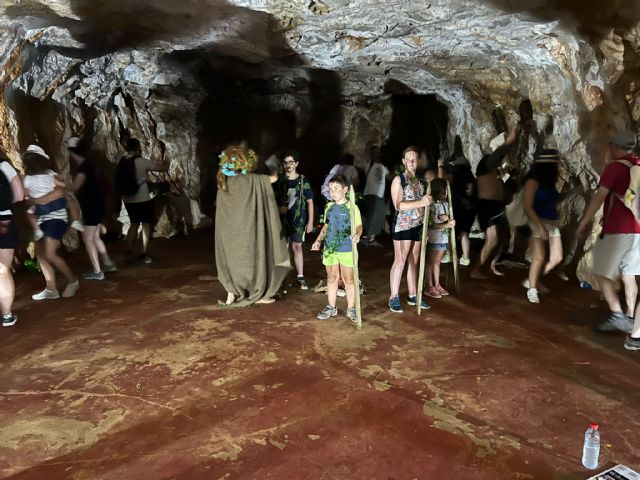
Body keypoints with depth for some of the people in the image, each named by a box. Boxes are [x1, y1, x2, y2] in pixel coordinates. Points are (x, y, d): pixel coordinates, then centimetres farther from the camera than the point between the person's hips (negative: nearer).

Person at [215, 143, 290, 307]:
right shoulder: (251, 179, -15)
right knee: (254, 258, 9)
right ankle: (257, 295, 18)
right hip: (247, 228, -5)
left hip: (229, 230, 5)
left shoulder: (223, 181, 1)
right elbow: (273, 178, -6)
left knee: (232, 258, 15)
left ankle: (231, 295, 15)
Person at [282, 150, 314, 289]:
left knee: (297, 247, 3)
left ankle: (300, 277, 10)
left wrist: (310, 222, -3)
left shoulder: (303, 181, -3)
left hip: (298, 220, -1)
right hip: (282, 219, 1)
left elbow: (310, 202, 0)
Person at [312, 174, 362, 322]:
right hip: (329, 249, 5)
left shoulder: (352, 207, -8)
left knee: (348, 280, 5)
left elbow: (359, 226, -12)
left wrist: (357, 235, -33)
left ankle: (351, 308, 17)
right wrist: (318, 240, 10)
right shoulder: (329, 207, 8)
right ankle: (331, 307, 25)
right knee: (332, 278, 13)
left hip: (346, 250, -5)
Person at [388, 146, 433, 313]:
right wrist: (420, 203, -27)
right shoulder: (398, 179, -6)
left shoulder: (419, 181, 13)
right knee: (400, 261, -5)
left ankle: (413, 296, 20)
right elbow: (398, 205, -17)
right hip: (402, 226, -6)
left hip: (418, 226, 6)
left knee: (413, 262, 11)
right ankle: (394, 298, 2)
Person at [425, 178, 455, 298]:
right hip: (433, 238, -7)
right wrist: (447, 225, -23)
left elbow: (450, 219, 10)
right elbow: (432, 224, -19)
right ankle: (429, 287, 13)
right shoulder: (432, 205, -18)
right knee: (431, 262, 5)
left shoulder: (445, 204, 5)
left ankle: (437, 285, 25)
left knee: (437, 261, 16)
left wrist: (447, 218, -12)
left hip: (443, 238, 7)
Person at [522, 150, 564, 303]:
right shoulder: (533, 181, -11)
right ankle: (532, 289, 10)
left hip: (553, 223, 8)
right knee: (539, 258, -8)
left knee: (557, 258, 5)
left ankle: (532, 280, 21)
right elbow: (527, 207, -16)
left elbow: (552, 203, 12)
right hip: (537, 223, -7)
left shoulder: (550, 182, 10)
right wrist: (541, 226, -21)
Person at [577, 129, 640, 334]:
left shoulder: (615, 167, -11)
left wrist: (583, 223, -12)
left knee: (602, 273, 1)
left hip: (618, 229, -7)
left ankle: (617, 315, -8)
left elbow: (599, 197, -17)